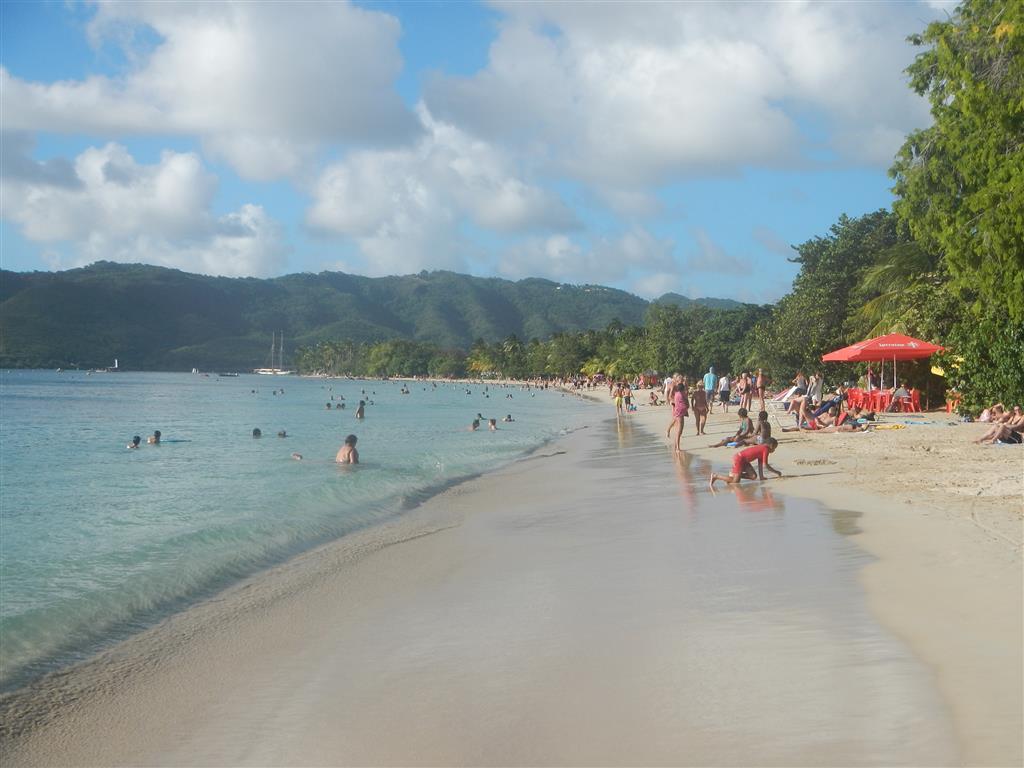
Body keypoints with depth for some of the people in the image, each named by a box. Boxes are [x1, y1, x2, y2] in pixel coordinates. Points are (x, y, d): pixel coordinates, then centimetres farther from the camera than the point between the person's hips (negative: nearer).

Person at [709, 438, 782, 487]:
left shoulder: (761, 449, 15)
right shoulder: (766, 449, -14)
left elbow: (760, 464, 16)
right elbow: (765, 465, -18)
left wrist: (761, 477, 12)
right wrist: (776, 472, -9)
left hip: (743, 460, 10)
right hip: (739, 458, -10)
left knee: (753, 476, 4)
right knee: (735, 481, -11)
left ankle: (732, 475, 9)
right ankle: (715, 476, -5)